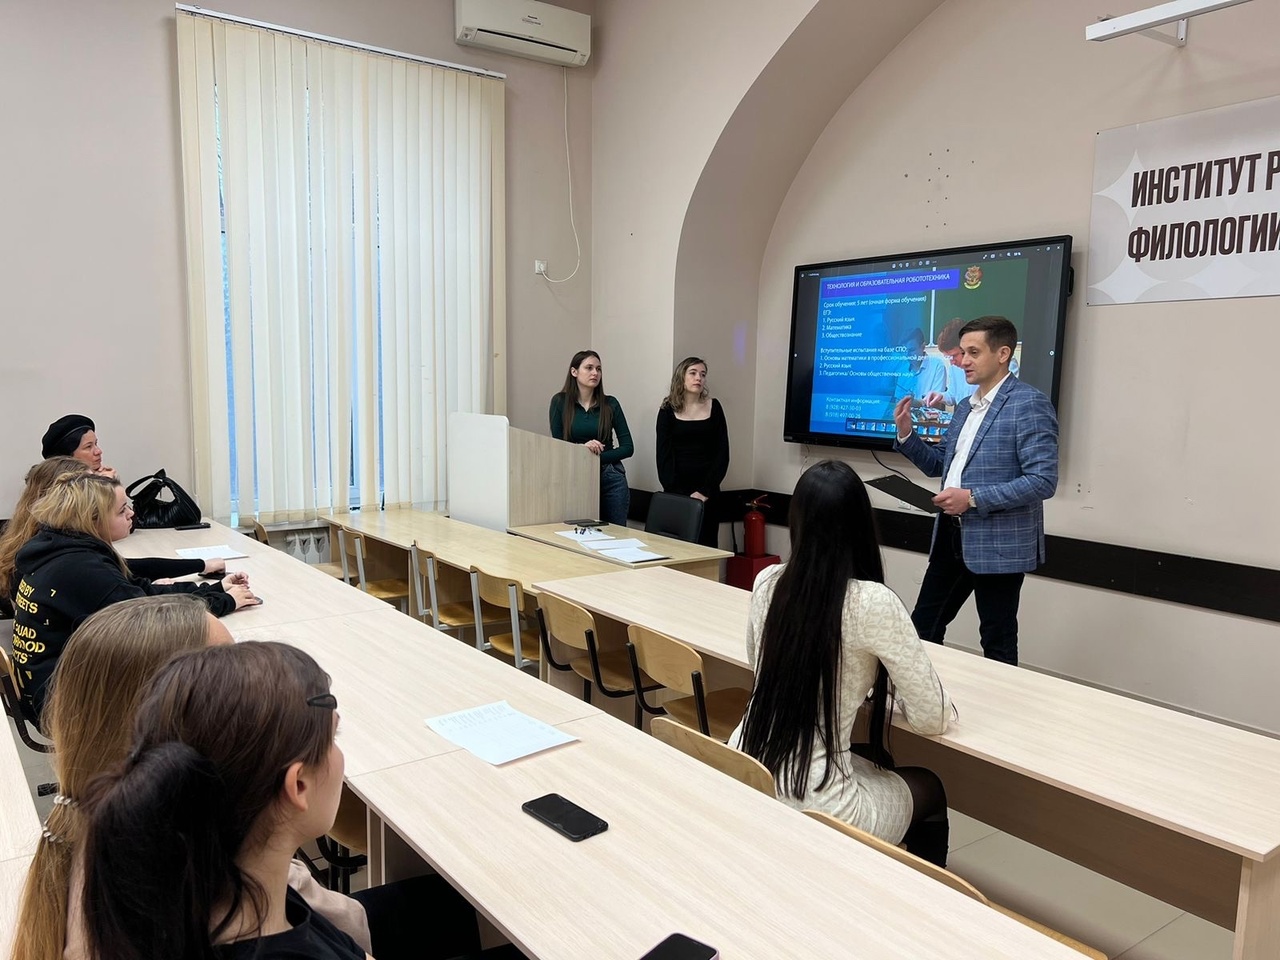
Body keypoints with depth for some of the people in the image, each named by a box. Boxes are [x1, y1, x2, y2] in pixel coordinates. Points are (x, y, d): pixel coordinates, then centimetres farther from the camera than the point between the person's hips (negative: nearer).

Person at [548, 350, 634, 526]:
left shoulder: (610, 404, 2)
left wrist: (597, 457, -12)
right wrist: (582, 448, -18)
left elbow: (628, 447, 0)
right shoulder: (560, 402, 0)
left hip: (611, 479, 1)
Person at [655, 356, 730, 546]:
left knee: (705, 545, 1)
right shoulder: (668, 409, 2)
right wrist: (675, 492, -13)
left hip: (707, 492, 1)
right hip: (676, 492, -1)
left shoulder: (713, 407, 5)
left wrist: (705, 491, -9)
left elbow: (722, 453, 1)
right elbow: (663, 455, -3)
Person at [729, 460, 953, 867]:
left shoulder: (766, 582, -2)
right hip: (808, 806, -5)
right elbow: (931, 720, -9)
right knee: (930, 790, 25)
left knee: (873, 760, 33)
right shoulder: (874, 602, -19)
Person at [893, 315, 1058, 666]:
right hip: (952, 536, 8)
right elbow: (939, 465, 19)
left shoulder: (1029, 403, -14)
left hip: (998, 543, -8)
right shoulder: (966, 406, 12)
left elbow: (1043, 481, -21)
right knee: (923, 625, 15)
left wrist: (973, 498, -23)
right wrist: (906, 433, 3)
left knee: (997, 642, 7)